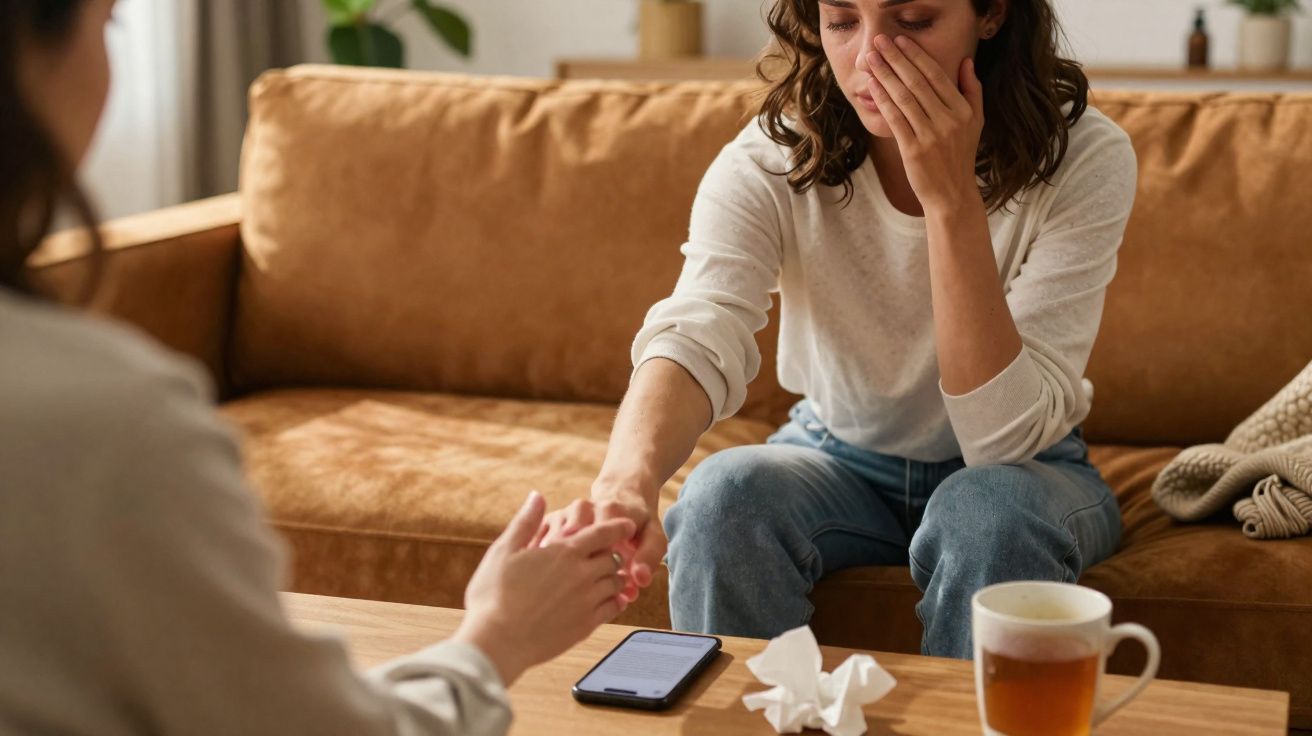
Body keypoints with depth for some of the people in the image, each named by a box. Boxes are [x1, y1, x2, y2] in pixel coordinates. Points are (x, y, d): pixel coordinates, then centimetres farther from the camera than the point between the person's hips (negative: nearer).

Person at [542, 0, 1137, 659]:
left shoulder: (1085, 158, -22)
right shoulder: (769, 160, -19)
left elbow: (1008, 438, -27)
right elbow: (695, 339, -36)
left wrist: (951, 198, -35)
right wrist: (625, 485, -58)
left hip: (1021, 472, -1)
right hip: (837, 458, 1)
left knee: (992, 512, -35)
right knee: (723, 491, -30)